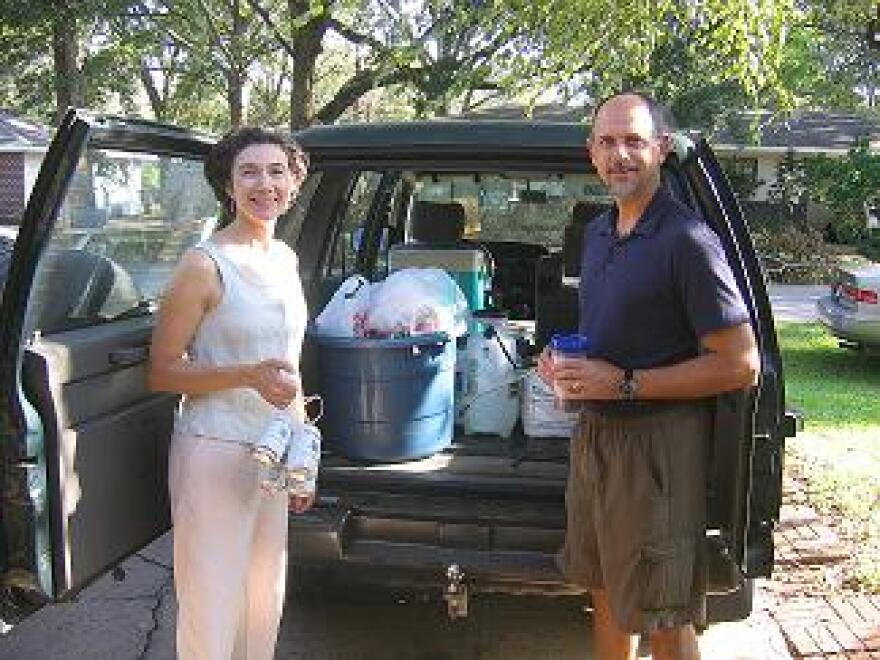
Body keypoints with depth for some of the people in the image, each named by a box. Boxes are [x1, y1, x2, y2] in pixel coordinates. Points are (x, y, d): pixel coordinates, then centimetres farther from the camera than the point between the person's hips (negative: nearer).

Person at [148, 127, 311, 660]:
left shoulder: (286, 258, 8)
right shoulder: (206, 265, -13)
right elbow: (162, 372, -12)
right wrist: (248, 375, -25)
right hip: (216, 451, -7)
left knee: (266, 598, 18)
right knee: (213, 607, 3)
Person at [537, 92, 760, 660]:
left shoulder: (688, 240, -17)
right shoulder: (598, 232, 10)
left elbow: (741, 366, -19)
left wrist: (625, 382, -21)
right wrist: (567, 362, 3)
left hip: (656, 441, -8)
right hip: (594, 432, 8)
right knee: (606, 591, 22)